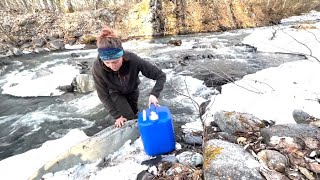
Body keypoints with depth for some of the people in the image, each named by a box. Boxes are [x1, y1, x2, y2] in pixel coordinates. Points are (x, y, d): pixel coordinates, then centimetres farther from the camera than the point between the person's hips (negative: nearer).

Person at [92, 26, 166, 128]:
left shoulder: (133, 60, -40)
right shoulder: (98, 67, -36)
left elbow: (161, 75, -32)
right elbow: (103, 95, -22)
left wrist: (154, 94, -47)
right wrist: (116, 116, -21)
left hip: (132, 90, 1)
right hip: (115, 93, -1)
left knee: (133, 117, 21)